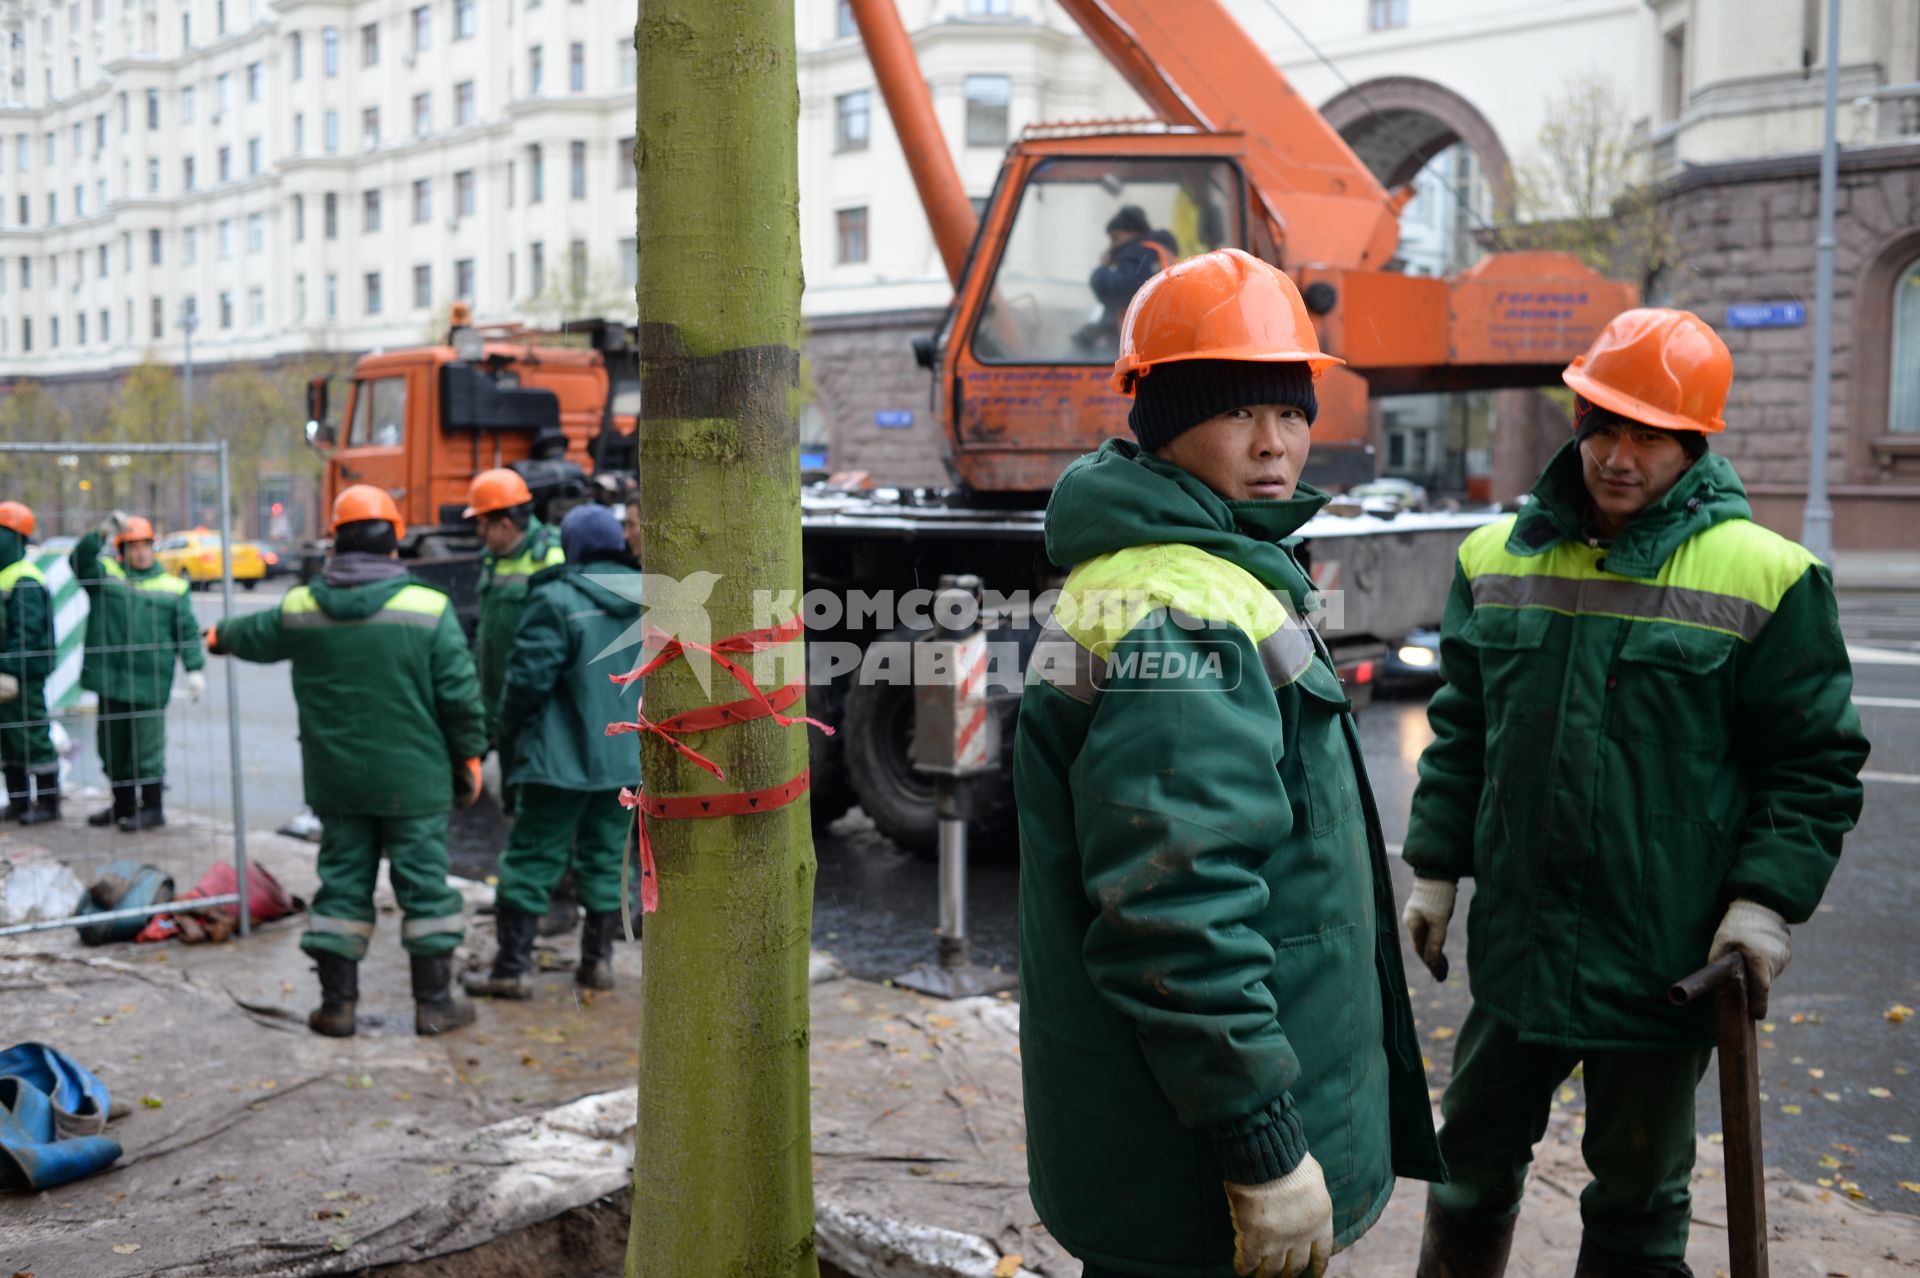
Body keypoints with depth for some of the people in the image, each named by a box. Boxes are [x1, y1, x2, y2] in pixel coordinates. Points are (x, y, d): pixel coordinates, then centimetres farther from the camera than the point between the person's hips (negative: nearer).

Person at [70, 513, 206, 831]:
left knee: (147, 748, -1)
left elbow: (187, 632, 6)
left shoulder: (172, 587, 8)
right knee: (113, 746, 13)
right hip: (110, 680, 3)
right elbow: (79, 561, -11)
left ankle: (152, 807, 9)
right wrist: (101, 533, -24)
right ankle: (122, 804, 27)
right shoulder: (105, 573, 10)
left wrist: (194, 668, -3)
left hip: (149, 683, -3)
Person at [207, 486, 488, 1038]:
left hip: (336, 780, 3)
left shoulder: (300, 608, 1)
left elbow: (254, 636, 23)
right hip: (413, 780, -3)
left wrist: (220, 635, 46)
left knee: (342, 882, 12)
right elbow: (460, 695, -10)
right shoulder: (428, 607, -11)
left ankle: (337, 1003, 16)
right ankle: (434, 1002, 11)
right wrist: (469, 756, 4)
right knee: (424, 883, 6)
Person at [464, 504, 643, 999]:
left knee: (532, 858, 3)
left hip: (563, 757, -5)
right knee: (607, 856, 15)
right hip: (627, 757, 5)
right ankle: (598, 959, 20)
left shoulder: (558, 600, -15)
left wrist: (510, 725, 3)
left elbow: (529, 676, -14)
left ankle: (513, 967, 6)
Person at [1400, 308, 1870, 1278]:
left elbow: (1815, 762, -4)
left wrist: (1769, 899, -13)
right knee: (1473, 1161, 18)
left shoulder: (1764, 577, -8)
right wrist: (1437, 867, 7)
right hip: (1516, 943, 3)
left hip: (1667, 965, -3)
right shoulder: (1497, 558, 3)